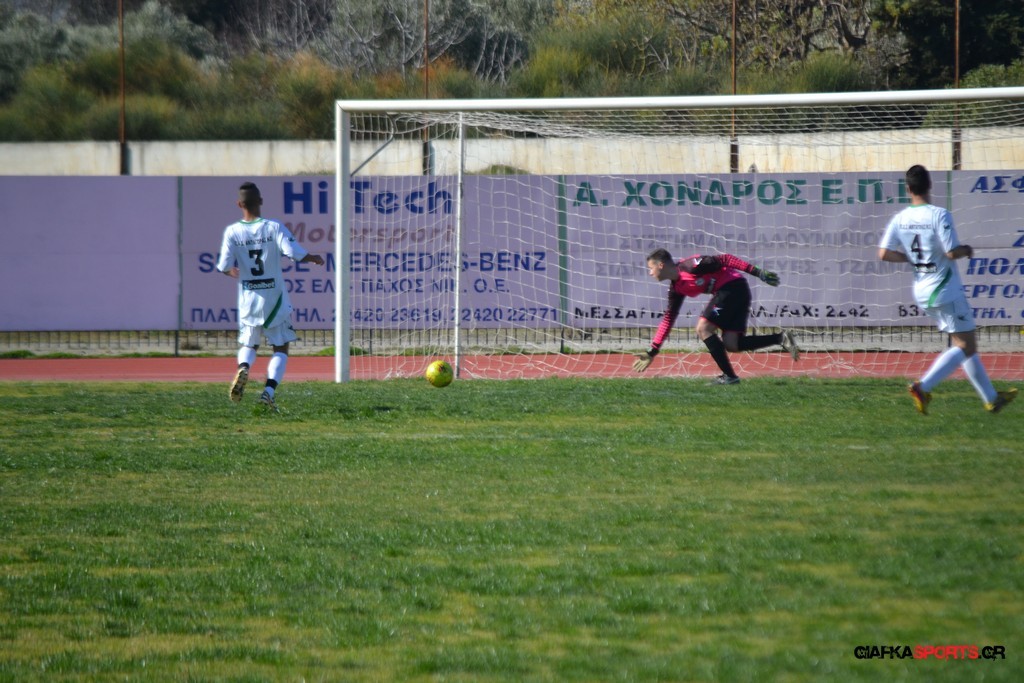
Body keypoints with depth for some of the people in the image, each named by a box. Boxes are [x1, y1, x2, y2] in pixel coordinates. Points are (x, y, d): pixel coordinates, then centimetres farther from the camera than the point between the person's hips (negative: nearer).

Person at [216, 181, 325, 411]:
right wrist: (314, 259, 1)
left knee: (248, 344, 20)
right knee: (281, 348, 8)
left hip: (248, 299, 2)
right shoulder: (274, 227, -9)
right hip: (275, 298, -2)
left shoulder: (232, 232, -5)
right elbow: (294, 253, -19)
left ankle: (243, 368, -14)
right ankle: (269, 390, -12)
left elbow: (224, 267, -10)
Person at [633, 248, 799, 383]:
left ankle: (729, 376, -10)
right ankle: (780, 338, 2)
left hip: (734, 286, -9)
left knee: (703, 328, -12)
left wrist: (757, 272, -20)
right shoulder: (676, 289, 11)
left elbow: (723, 260, -17)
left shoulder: (689, 266, -16)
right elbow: (668, 320, 18)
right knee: (731, 345, 1)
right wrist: (652, 352, 16)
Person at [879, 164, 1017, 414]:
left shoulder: (900, 219, 0)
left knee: (963, 345, 16)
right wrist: (966, 250, 0)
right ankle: (923, 387, -19)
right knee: (965, 347, -3)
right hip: (946, 291, -7)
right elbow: (952, 252, -22)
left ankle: (991, 398, 22)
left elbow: (884, 254, -4)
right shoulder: (939, 215, -18)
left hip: (922, 292, 7)